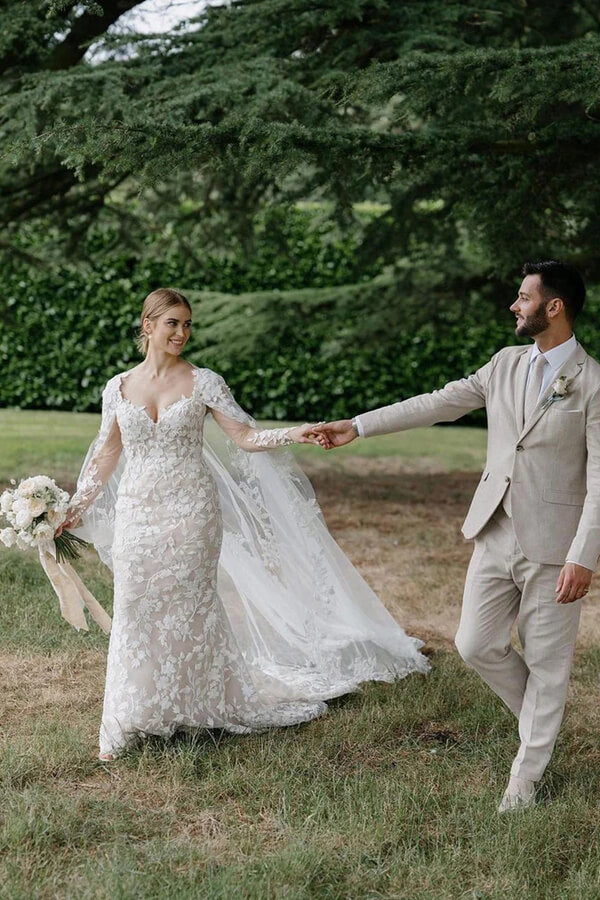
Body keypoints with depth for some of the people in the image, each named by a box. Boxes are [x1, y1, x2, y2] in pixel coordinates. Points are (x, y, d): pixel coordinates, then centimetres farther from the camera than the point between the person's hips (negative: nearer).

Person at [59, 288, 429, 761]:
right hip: (137, 513, 2)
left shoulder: (203, 382, -2)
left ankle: (199, 705, 20)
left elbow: (246, 435, -5)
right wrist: (75, 507, 12)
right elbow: (106, 455, 13)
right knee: (137, 611, 5)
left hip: (191, 512, -2)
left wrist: (295, 434, -19)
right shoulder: (118, 388, 5)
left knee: (189, 606, 4)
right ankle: (130, 721, 15)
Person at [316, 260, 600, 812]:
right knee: (476, 645, 7)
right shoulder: (506, 365, 7)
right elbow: (437, 404, 11)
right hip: (496, 534, 6)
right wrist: (357, 427, 8)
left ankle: (528, 771, 21)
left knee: (546, 661, 5)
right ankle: (540, 718, 33)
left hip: (553, 544, -5)